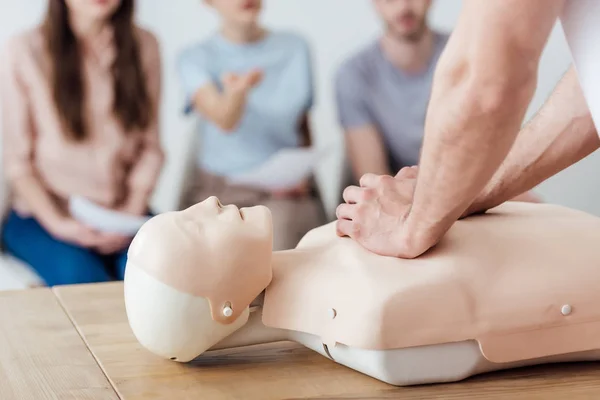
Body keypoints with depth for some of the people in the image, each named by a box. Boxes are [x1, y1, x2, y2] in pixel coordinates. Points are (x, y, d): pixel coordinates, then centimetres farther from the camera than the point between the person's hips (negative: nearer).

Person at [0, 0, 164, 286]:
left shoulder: (143, 47, 5)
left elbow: (149, 146, 4)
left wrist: (130, 215, -9)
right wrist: (57, 224, -15)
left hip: (122, 211, 2)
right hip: (44, 214, -2)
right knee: (82, 275, -31)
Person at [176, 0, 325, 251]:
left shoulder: (295, 49, 7)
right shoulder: (195, 59, -2)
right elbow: (224, 120, -22)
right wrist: (238, 90, -44)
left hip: (284, 194, 1)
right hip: (218, 191, -1)